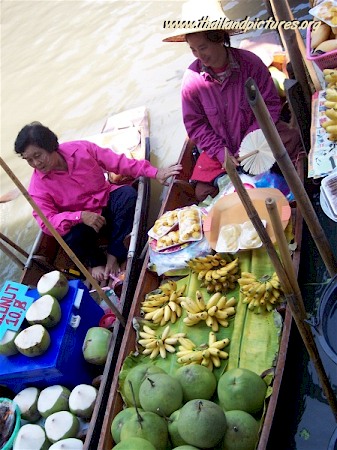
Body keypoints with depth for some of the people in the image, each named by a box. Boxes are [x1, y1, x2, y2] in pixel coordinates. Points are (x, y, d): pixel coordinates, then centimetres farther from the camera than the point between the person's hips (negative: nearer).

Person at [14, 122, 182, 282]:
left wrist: (154, 173, -16)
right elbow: (47, 221, -23)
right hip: (79, 221, -2)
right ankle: (95, 262, 2)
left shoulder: (81, 149, -13)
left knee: (128, 193, -28)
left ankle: (114, 255, -18)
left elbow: (118, 162, -11)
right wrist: (80, 217, -37)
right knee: (72, 237, -35)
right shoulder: (38, 185, -17)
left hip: (106, 201, 3)